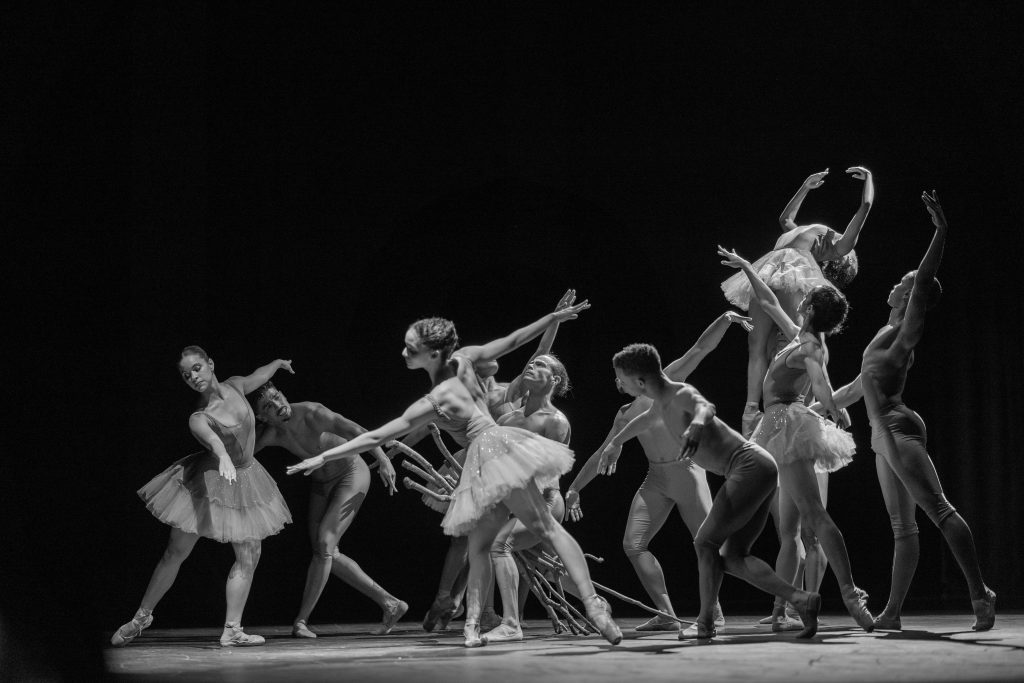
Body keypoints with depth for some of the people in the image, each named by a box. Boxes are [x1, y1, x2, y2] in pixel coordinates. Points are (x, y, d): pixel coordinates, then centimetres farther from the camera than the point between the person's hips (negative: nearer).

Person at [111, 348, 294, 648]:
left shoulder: (234, 386, -9)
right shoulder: (199, 419, -27)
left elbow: (258, 376, 15)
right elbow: (210, 438, -50)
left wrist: (278, 363, 35)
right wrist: (224, 458, -72)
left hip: (243, 479, 5)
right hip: (211, 480, -5)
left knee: (249, 556, -1)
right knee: (176, 553, 2)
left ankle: (232, 629, 3)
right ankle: (142, 616, 18)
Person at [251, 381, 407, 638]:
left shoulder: (310, 413, -29)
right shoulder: (271, 434, -13)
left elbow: (355, 431, -36)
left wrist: (383, 459, -45)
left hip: (352, 474, -7)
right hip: (322, 482, 7)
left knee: (324, 544, -16)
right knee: (327, 552, 3)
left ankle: (301, 621, -9)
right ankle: (389, 604, 12)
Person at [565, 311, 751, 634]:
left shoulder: (667, 382, 1)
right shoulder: (625, 415, 16)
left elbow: (701, 348, -6)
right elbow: (602, 453, 24)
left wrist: (725, 320, -20)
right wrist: (574, 488, 25)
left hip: (687, 471, -6)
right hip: (655, 479, 6)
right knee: (633, 544, -5)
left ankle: (715, 614, 2)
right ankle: (666, 614, -2)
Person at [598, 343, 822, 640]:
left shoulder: (682, 395, -15)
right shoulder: (664, 403, 14)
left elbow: (705, 407, -40)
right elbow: (646, 418, 40)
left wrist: (697, 424, -64)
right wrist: (616, 443, 56)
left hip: (750, 466, -10)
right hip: (758, 470, 10)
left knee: (706, 541, -7)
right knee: (732, 557, 6)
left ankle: (705, 624, -5)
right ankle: (801, 599, -5)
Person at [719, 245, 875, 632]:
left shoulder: (811, 347, -11)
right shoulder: (800, 338, 16)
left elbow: (820, 378, -32)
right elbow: (769, 303, 30)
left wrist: (835, 411, -50)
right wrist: (745, 267, 36)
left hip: (788, 423, -10)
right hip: (785, 429, 10)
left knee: (814, 517, -20)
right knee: (789, 530, 8)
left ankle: (851, 595, -30)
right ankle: (781, 609, 10)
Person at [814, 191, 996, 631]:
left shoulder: (909, 328, 1)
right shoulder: (889, 335, 25)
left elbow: (926, 277, -13)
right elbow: (863, 384, 34)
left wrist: (941, 230, -18)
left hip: (898, 428, -9)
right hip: (885, 433, 9)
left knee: (938, 509, -16)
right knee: (902, 525, 5)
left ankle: (979, 593, -21)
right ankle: (893, 612, 3)